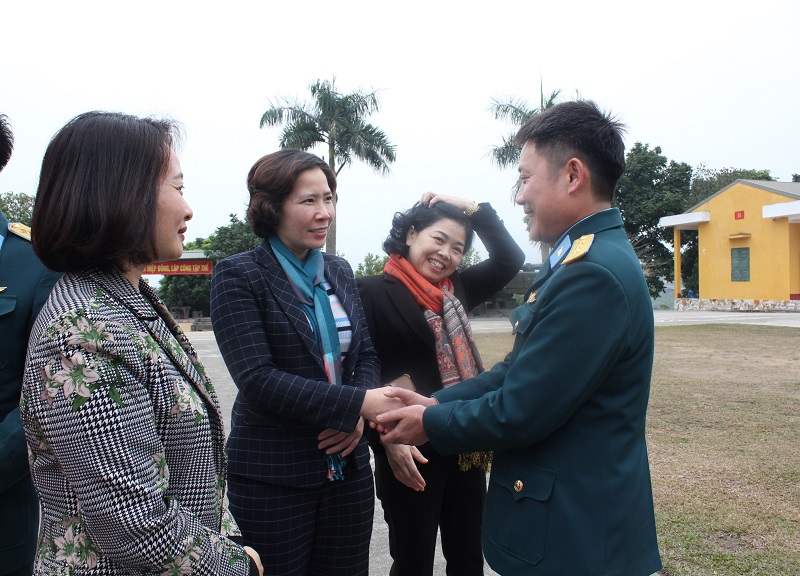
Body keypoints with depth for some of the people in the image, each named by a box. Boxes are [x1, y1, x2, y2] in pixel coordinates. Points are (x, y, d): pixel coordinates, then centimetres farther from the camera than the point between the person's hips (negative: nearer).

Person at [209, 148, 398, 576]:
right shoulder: (238, 276, -9)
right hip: (272, 477, -5)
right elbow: (257, 380, -17)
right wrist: (359, 402, -21)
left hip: (348, 469, 5)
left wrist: (358, 416, -9)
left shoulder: (339, 272, 9)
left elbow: (365, 354, 11)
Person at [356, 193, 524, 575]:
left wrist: (470, 208, 3)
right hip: (410, 450, -6)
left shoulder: (455, 289, 7)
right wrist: (388, 438, -18)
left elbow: (510, 259, 9)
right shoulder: (373, 292, -10)